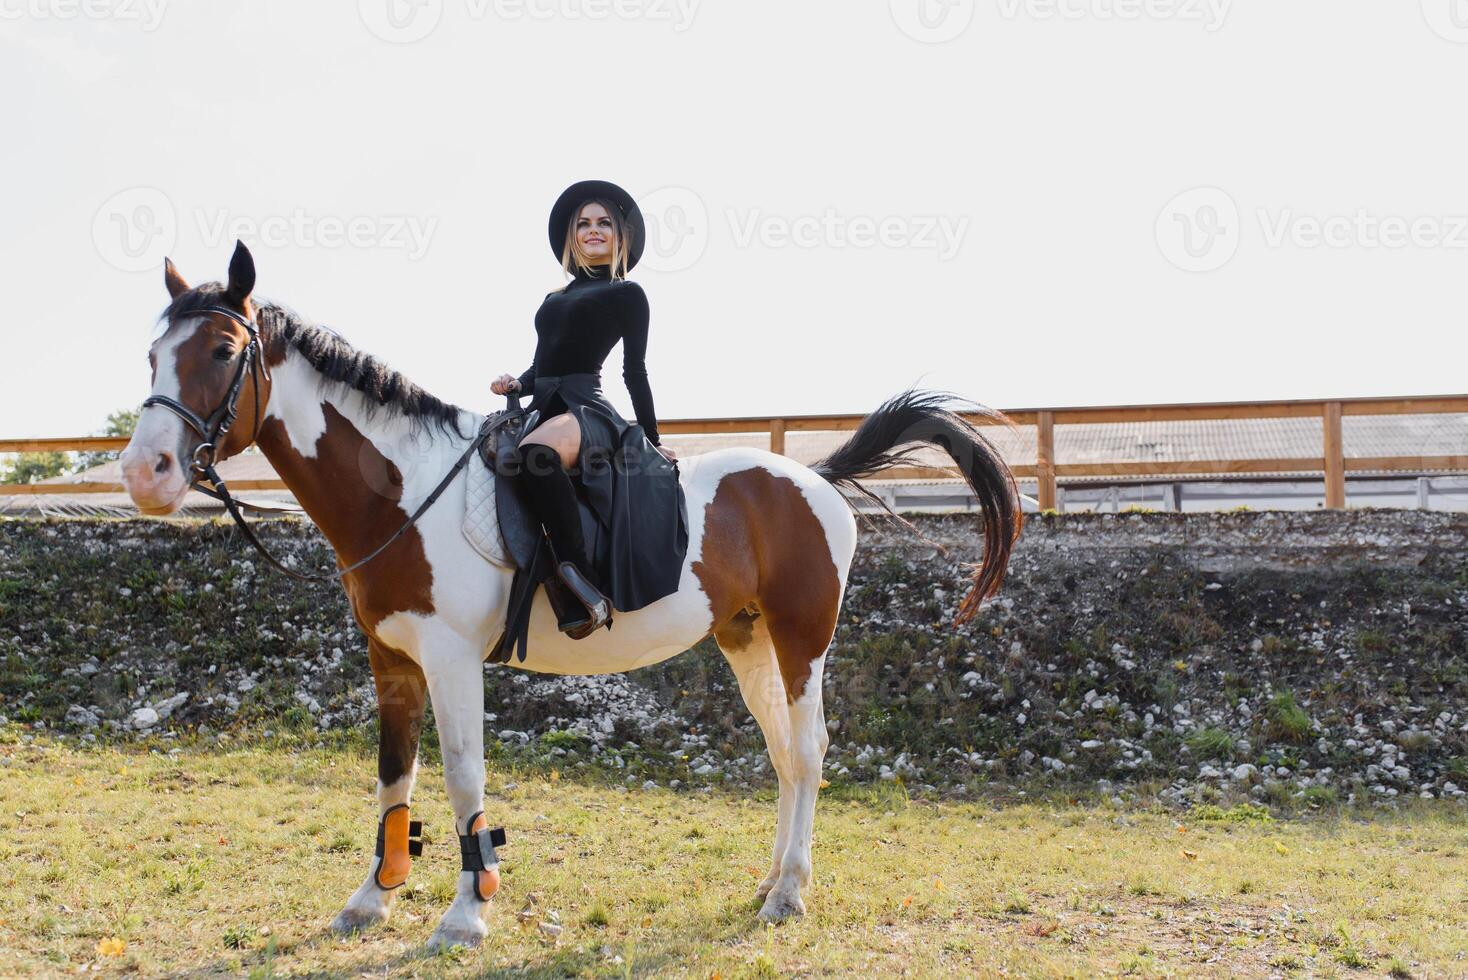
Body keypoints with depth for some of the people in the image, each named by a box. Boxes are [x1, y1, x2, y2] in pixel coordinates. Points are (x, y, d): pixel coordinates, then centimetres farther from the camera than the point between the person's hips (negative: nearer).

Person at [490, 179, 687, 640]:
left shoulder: (627, 294, 8)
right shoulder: (555, 299, 26)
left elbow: (634, 371, 7)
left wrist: (652, 441, 8)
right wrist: (517, 383, 7)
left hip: (586, 409, -8)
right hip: (543, 409, 8)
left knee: (536, 453, -41)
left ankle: (586, 589, -40)